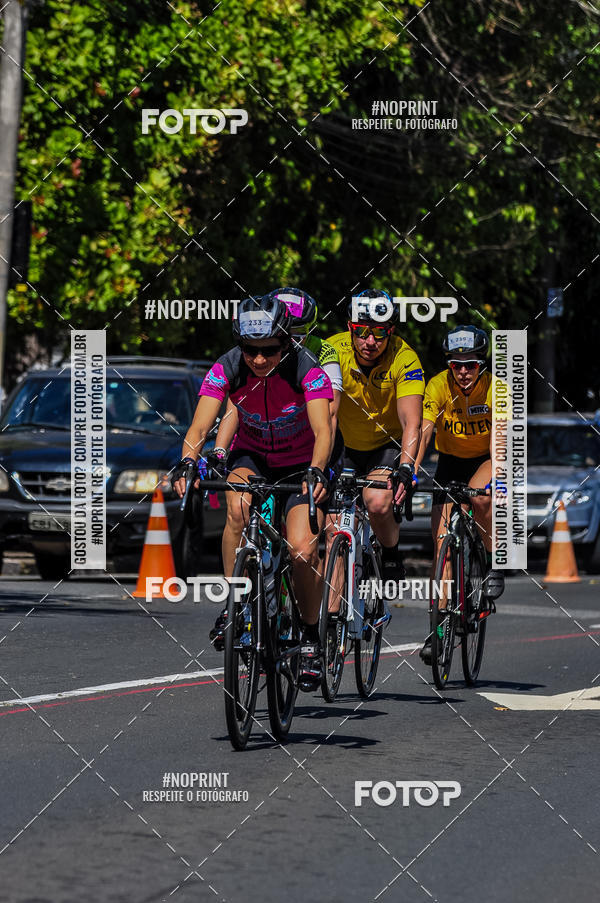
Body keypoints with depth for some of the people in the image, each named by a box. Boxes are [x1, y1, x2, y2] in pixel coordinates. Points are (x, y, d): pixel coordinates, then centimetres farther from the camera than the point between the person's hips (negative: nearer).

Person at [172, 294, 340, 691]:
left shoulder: (307, 371, -27)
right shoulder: (226, 370, -21)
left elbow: (323, 430, -38)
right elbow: (200, 426, -30)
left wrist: (316, 472, -57)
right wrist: (186, 465, -50)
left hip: (301, 464, -1)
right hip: (251, 457, 2)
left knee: (304, 549, -20)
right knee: (239, 504, -33)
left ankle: (311, 636, 3)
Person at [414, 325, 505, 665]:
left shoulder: (496, 388, -23)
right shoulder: (439, 386, -20)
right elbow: (423, 432, -29)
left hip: (487, 459, -2)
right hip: (451, 462, 2)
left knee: (480, 496, -36)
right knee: (442, 545, -8)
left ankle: (495, 563, -10)